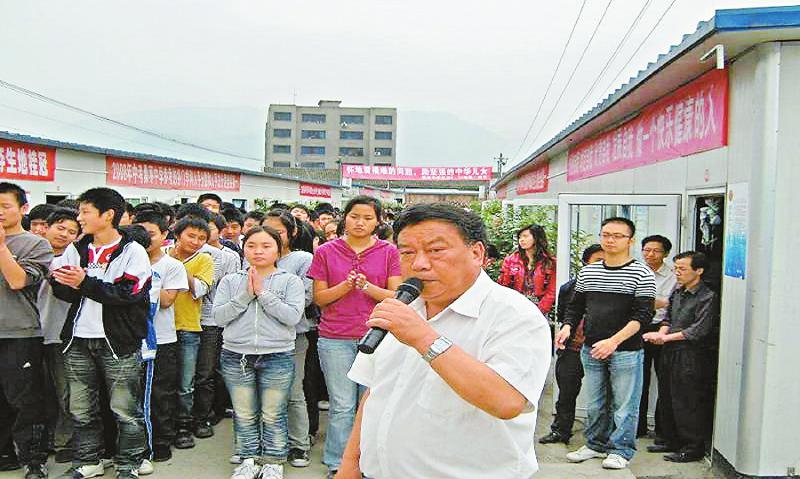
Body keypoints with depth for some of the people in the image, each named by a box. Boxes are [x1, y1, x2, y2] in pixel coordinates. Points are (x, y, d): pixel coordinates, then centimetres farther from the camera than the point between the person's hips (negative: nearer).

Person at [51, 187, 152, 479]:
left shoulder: (132, 251, -5)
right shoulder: (75, 250, 12)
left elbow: (129, 294, -16)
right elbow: (60, 289, 6)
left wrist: (86, 283, -18)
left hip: (118, 342, -5)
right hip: (78, 340, 5)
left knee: (125, 410, 2)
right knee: (81, 409, 13)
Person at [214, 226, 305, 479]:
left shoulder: (290, 281, 0)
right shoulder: (230, 281, 7)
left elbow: (293, 316, -14)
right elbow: (219, 316, -4)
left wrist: (263, 294, -13)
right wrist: (245, 295, -12)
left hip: (278, 357, -2)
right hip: (236, 356, 2)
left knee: (273, 416, 6)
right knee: (244, 415, 13)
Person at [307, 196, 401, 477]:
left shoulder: (389, 252, 4)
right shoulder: (326, 252, 5)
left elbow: (396, 296, 1)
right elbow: (319, 298, 4)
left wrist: (368, 287, -16)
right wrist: (346, 286, -13)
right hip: (336, 339, 0)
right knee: (342, 406, 4)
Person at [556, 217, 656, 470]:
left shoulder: (642, 273, -6)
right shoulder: (587, 272, 9)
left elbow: (643, 314, -13)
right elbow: (576, 306, 17)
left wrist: (614, 341, -22)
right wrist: (568, 326, -4)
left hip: (626, 351, -4)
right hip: (591, 350, 5)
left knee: (624, 403, 5)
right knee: (594, 403, 15)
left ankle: (621, 450, 20)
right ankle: (596, 444, 30)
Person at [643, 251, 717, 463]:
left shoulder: (708, 297, -10)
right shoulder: (677, 293, 13)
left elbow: (698, 330, -16)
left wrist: (666, 337, -15)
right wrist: (661, 333, -6)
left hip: (691, 357, -8)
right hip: (670, 353, 8)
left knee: (688, 403, -2)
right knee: (667, 399, 14)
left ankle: (693, 447, 11)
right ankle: (672, 441, 27)